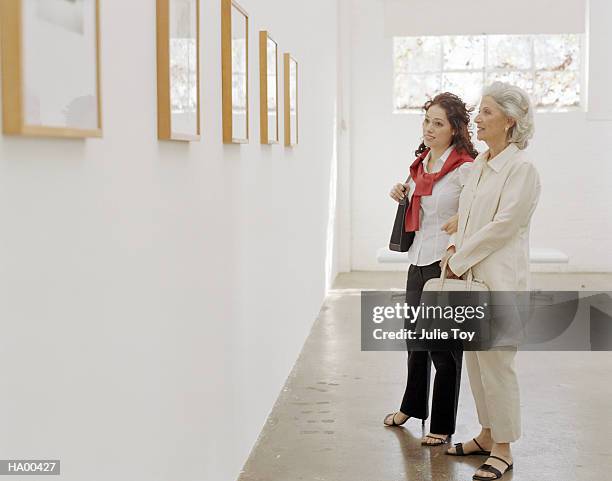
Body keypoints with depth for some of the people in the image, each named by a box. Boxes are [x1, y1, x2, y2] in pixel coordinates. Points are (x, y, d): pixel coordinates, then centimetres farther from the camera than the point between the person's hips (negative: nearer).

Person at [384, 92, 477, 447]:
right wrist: (402, 196, 6)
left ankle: (443, 425, 18)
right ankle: (413, 405, 43)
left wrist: (462, 221, -26)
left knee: (444, 345, 2)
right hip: (418, 261, 8)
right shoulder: (421, 164, 10)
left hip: (446, 262, -8)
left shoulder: (465, 168, -14)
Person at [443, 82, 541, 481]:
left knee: (496, 361, -2)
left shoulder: (521, 168, -12)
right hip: (471, 276, 8)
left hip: (499, 280, -8)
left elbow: (503, 225, -17)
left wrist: (460, 258, -12)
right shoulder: (480, 164, 13)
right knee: (475, 359, 14)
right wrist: (457, 245, 3)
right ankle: (487, 435, 29)